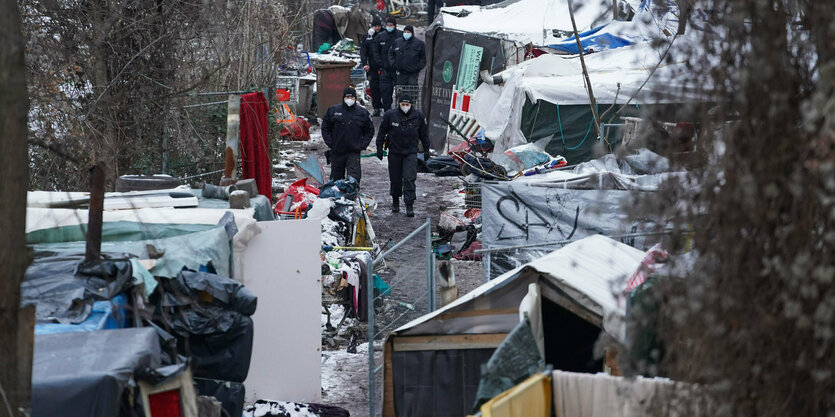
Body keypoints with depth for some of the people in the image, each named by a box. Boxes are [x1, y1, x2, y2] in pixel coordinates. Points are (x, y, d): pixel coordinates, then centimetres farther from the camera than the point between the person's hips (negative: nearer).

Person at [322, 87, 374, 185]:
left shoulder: (362, 113, 3)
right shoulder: (333, 110, 3)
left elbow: (370, 131, 12)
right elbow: (325, 128, 11)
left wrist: (362, 145, 0)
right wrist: (330, 143, -1)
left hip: (354, 152, -1)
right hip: (337, 151, 1)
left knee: (354, 176, -14)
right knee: (336, 177, 11)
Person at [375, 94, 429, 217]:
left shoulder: (418, 116, -2)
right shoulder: (390, 115, -6)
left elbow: (424, 134, 9)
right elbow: (381, 132, 3)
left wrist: (426, 150, 11)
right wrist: (379, 148, 3)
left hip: (411, 153, -1)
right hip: (394, 152, 1)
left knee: (409, 179, -11)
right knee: (395, 179, 10)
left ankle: (409, 206, -10)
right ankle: (395, 201, 31)